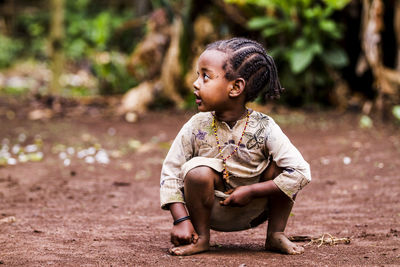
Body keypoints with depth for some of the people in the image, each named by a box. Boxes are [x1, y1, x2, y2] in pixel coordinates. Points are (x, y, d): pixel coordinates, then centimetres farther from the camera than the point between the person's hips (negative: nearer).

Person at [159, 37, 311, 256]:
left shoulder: (264, 128, -18)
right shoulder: (196, 127, -13)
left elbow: (301, 172, -24)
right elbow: (170, 172, -7)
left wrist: (251, 191, -24)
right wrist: (181, 220, -18)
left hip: (254, 211, 0)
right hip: (213, 213, 0)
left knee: (279, 167, -20)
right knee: (198, 170, -28)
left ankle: (275, 235, 0)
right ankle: (201, 237, -5)